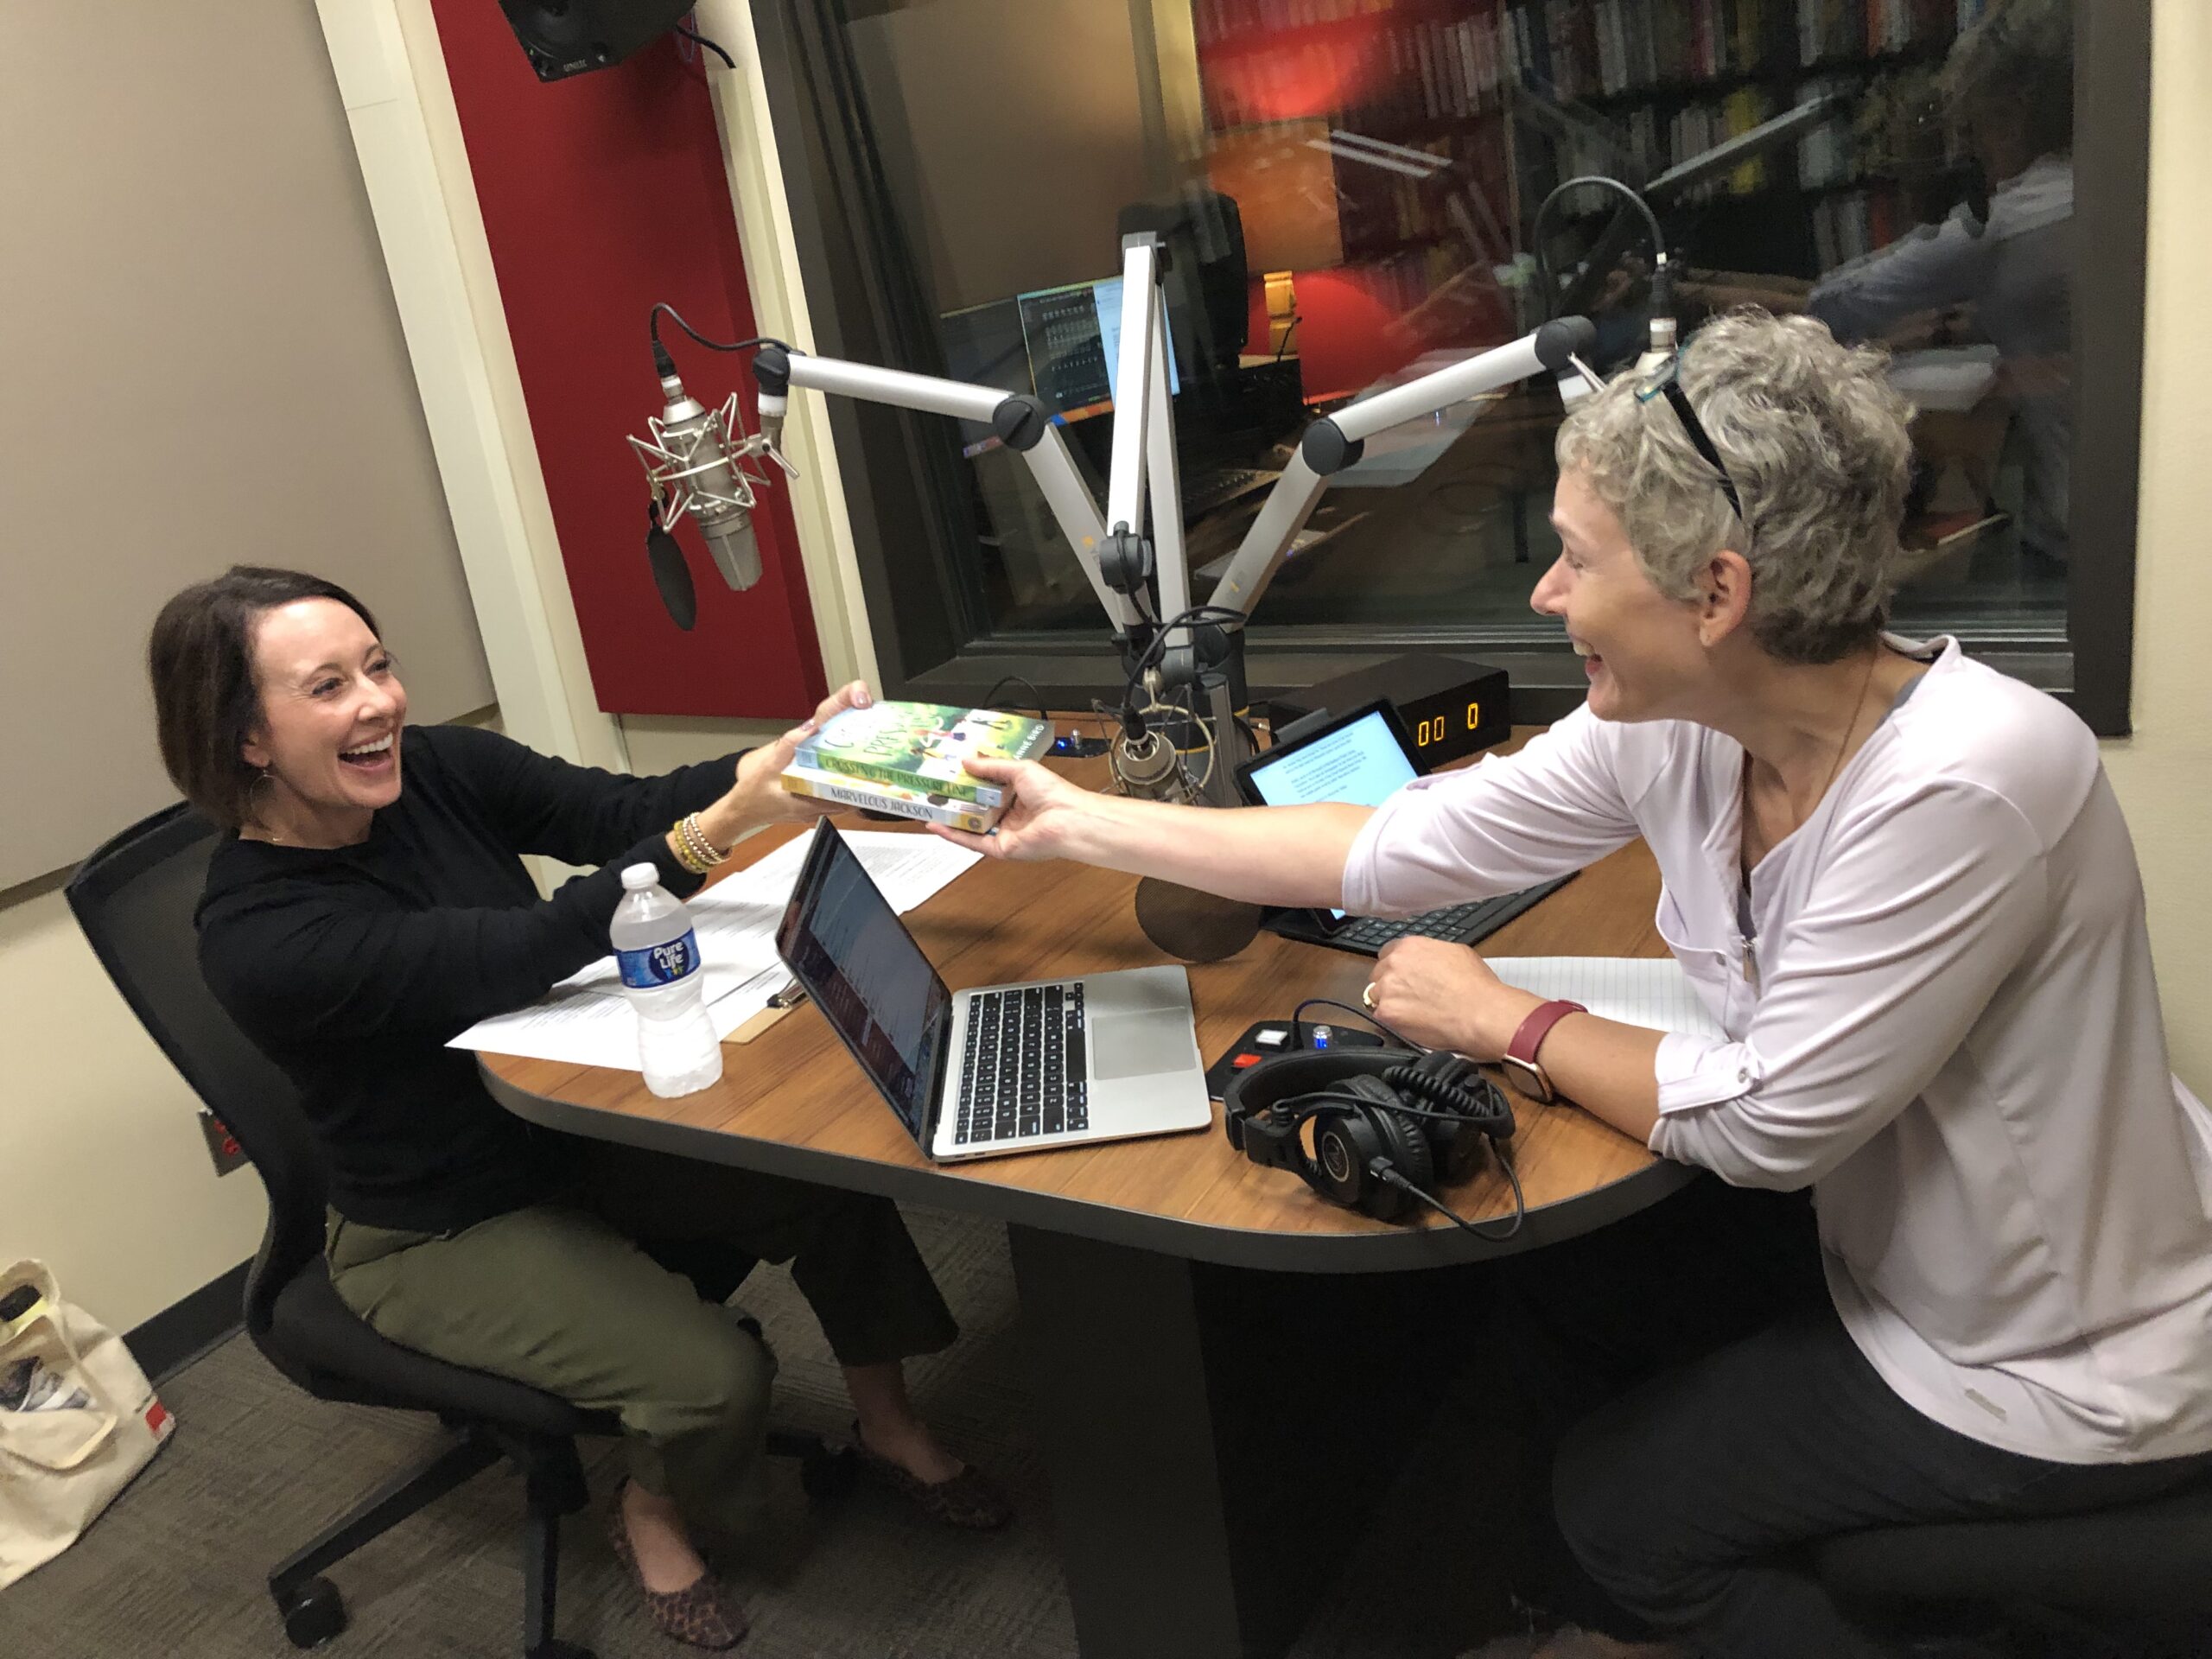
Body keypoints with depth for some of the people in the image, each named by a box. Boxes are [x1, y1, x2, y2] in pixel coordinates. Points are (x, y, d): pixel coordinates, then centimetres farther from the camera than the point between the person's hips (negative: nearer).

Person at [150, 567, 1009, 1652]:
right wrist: (719, 825, -47)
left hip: (571, 1128, 6)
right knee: (712, 1371, -20)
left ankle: (885, 1423, 13)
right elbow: (518, 954, -36)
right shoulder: (258, 938, -27)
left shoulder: (436, 769, -10)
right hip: (442, 1235, -5)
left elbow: (616, 812, -20)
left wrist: (786, 759, -39)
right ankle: (653, 1511, 16)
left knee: (830, 1165, -12)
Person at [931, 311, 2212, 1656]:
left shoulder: (1962, 783, -35)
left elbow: (1766, 1125, -30)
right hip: (1877, 1239, 7)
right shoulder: (1669, 730, -13)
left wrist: (1506, 1021, -16)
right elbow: (1401, 848, -7)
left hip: (2062, 1371, -6)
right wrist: (1079, 824, -3)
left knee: (1609, 1515, 2)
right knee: (1559, 1290, 15)